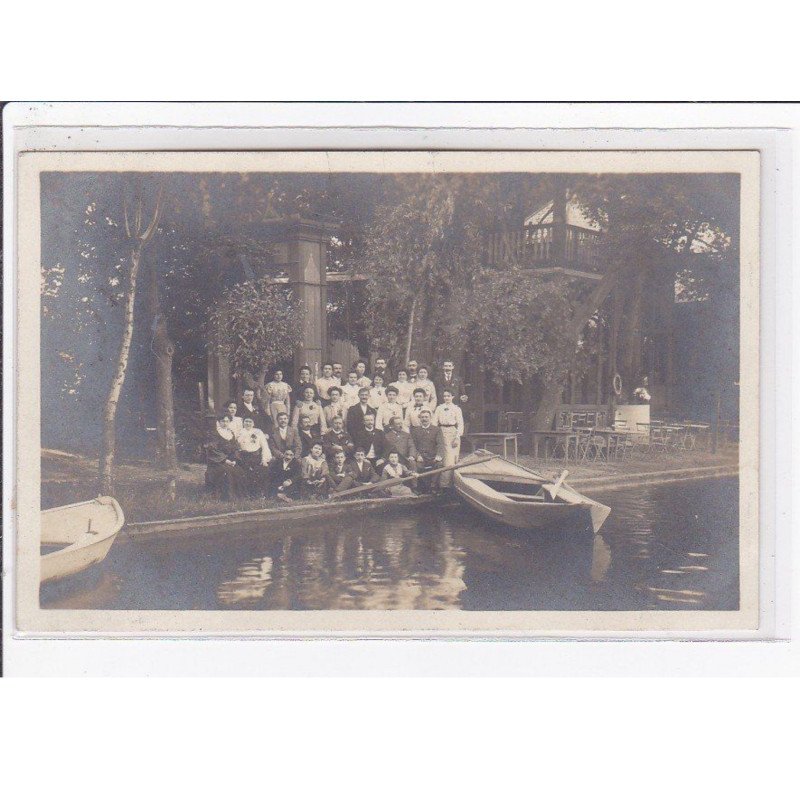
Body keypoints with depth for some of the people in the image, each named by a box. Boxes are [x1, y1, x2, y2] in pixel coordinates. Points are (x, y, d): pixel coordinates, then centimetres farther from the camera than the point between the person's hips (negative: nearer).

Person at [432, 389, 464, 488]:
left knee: (452, 457, -8)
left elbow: (460, 424, 2)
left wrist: (457, 437, -7)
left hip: (453, 432, -2)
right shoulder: (439, 408, 12)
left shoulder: (456, 409, 6)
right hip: (442, 433, 2)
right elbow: (435, 422, 11)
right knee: (442, 457, -3)